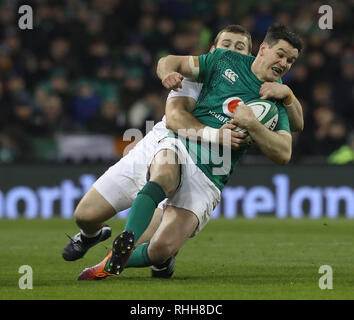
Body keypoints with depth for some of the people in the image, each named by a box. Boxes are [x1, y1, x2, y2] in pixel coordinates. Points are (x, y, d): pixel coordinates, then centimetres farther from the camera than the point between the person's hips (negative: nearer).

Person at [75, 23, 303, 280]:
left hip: (210, 179, 0)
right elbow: (170, 62, 16)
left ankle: (113, 263, 5)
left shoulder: (277, 103, 9)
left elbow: (284, 154, -2)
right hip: (179, 146, 0)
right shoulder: (227, 61, 11)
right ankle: (127, 242, -55)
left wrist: (252, 124, -17)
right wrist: (168, 72, -9)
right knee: (164, 176, -40)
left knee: (162, 249, -19)